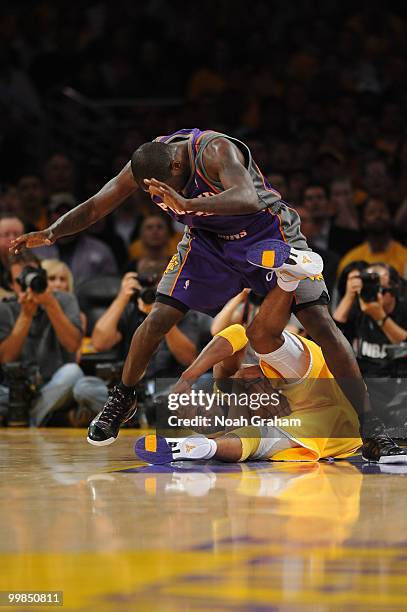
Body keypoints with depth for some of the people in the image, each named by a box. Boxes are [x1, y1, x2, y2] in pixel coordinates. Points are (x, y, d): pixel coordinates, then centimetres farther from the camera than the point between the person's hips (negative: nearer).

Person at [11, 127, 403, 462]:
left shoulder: (215, 150, -35)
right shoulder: (145, 165, -18)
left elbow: (248, 198, -53)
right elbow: (93, 208, -9)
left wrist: (187, 203, -65)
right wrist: (51, 234, -26)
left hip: (270, 233, -4)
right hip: (209, 239, 5)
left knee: (320, 322, -14)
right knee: (158, 318, -7)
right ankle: (123, 399, 18)